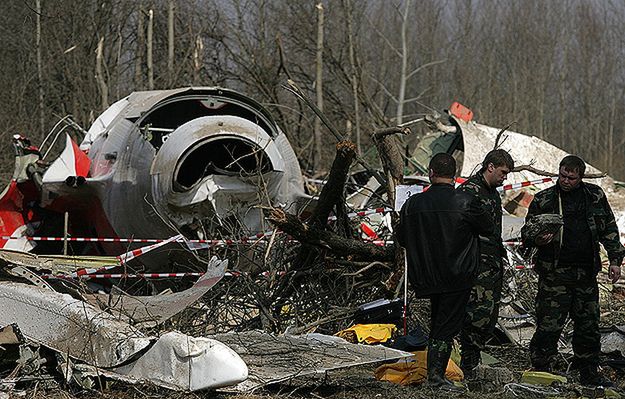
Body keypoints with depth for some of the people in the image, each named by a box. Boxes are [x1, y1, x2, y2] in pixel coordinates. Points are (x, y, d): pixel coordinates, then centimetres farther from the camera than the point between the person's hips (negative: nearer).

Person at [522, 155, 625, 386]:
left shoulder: (595, 196, 9)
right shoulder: (543, 200, 1)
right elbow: (526, 232, 3)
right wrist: (537, 239, -20)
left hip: (586, 274, 3)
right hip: (554, 274, -3)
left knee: (589, 326, 11)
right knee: (549, 326, -8)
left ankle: (589, 374, 23)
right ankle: (540, 372, 2)